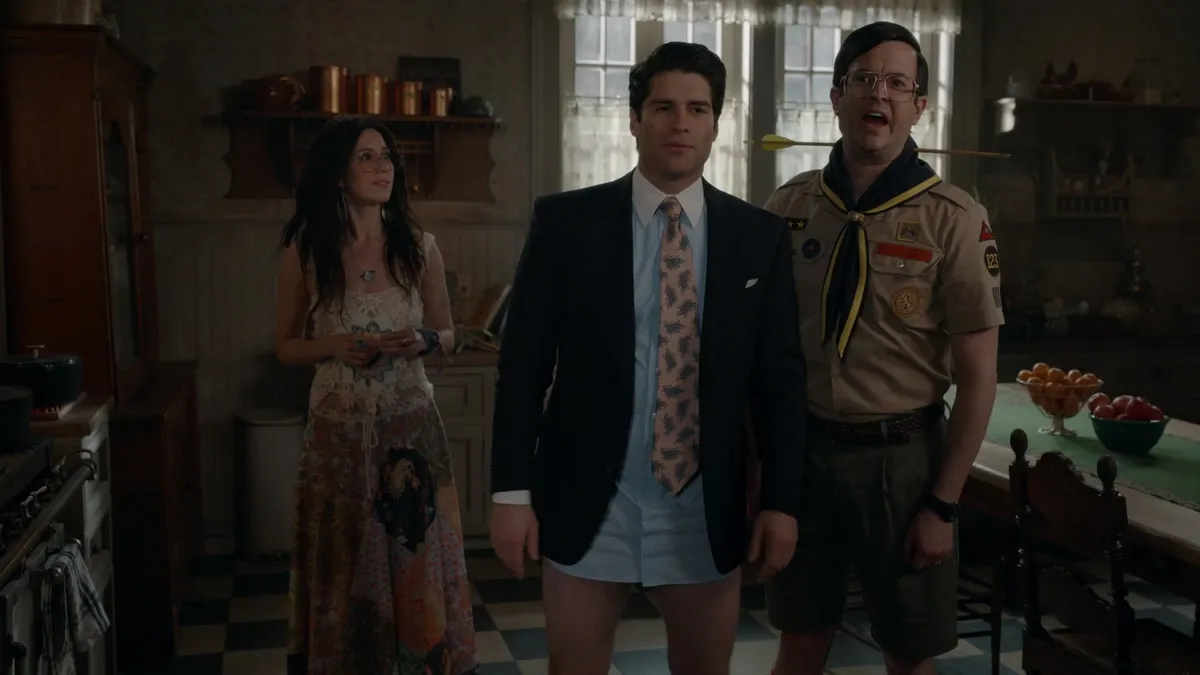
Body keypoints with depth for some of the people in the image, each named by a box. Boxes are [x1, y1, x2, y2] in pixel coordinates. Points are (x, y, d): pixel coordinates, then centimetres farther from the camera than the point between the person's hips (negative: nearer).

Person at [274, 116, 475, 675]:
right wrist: (335, 346, -15)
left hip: (410, 425, 1)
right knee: (344, 564, 9)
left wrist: (423, 341, -13)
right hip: (338, 429, -1)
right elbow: (286, 346, 5)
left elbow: (447, 334, 9)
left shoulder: (419, 248, 0)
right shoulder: (304, 250, -3)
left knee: (413, 558, 8)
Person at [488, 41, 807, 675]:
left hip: (706, 509, 2)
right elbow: (524, 363, -3)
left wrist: (781, 500, -1)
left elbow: (779, 378, 3)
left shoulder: (760, 235, 1)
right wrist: (512, 490, -6)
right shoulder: (565, 221, -4)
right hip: (586, 501, -1)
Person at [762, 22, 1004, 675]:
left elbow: (977, 376, -8)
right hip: (803, 448, 3)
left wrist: (943, 505, -9)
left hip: (903, 456, -2)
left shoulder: (954, 220, -10)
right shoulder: (789, 205, 0)